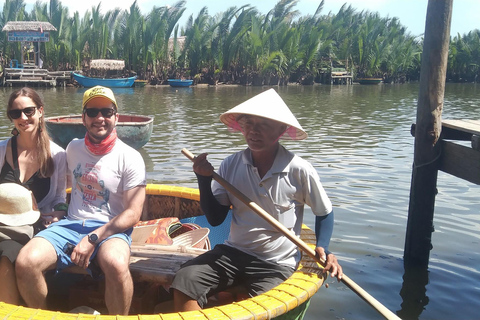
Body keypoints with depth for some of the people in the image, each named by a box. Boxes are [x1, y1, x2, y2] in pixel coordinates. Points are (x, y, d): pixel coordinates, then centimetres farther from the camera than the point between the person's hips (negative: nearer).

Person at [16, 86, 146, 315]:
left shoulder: (130, 158, -4)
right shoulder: (73, 148, 12)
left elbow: (133, 213, -10)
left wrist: (92, 239, -18)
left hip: (110, 229, -4)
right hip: (71, 224, 4)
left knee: (116, 265, -39)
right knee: (25, 262, -24)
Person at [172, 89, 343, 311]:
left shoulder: (299, 171, -10)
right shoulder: (231, 165, -1)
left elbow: (324, 213, 5)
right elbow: (215, 218, 0)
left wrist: (323, 248, -12)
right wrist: (204, 180, -13)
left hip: (277, 264, -3)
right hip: (233, 252, 4)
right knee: (184, 281, -17)